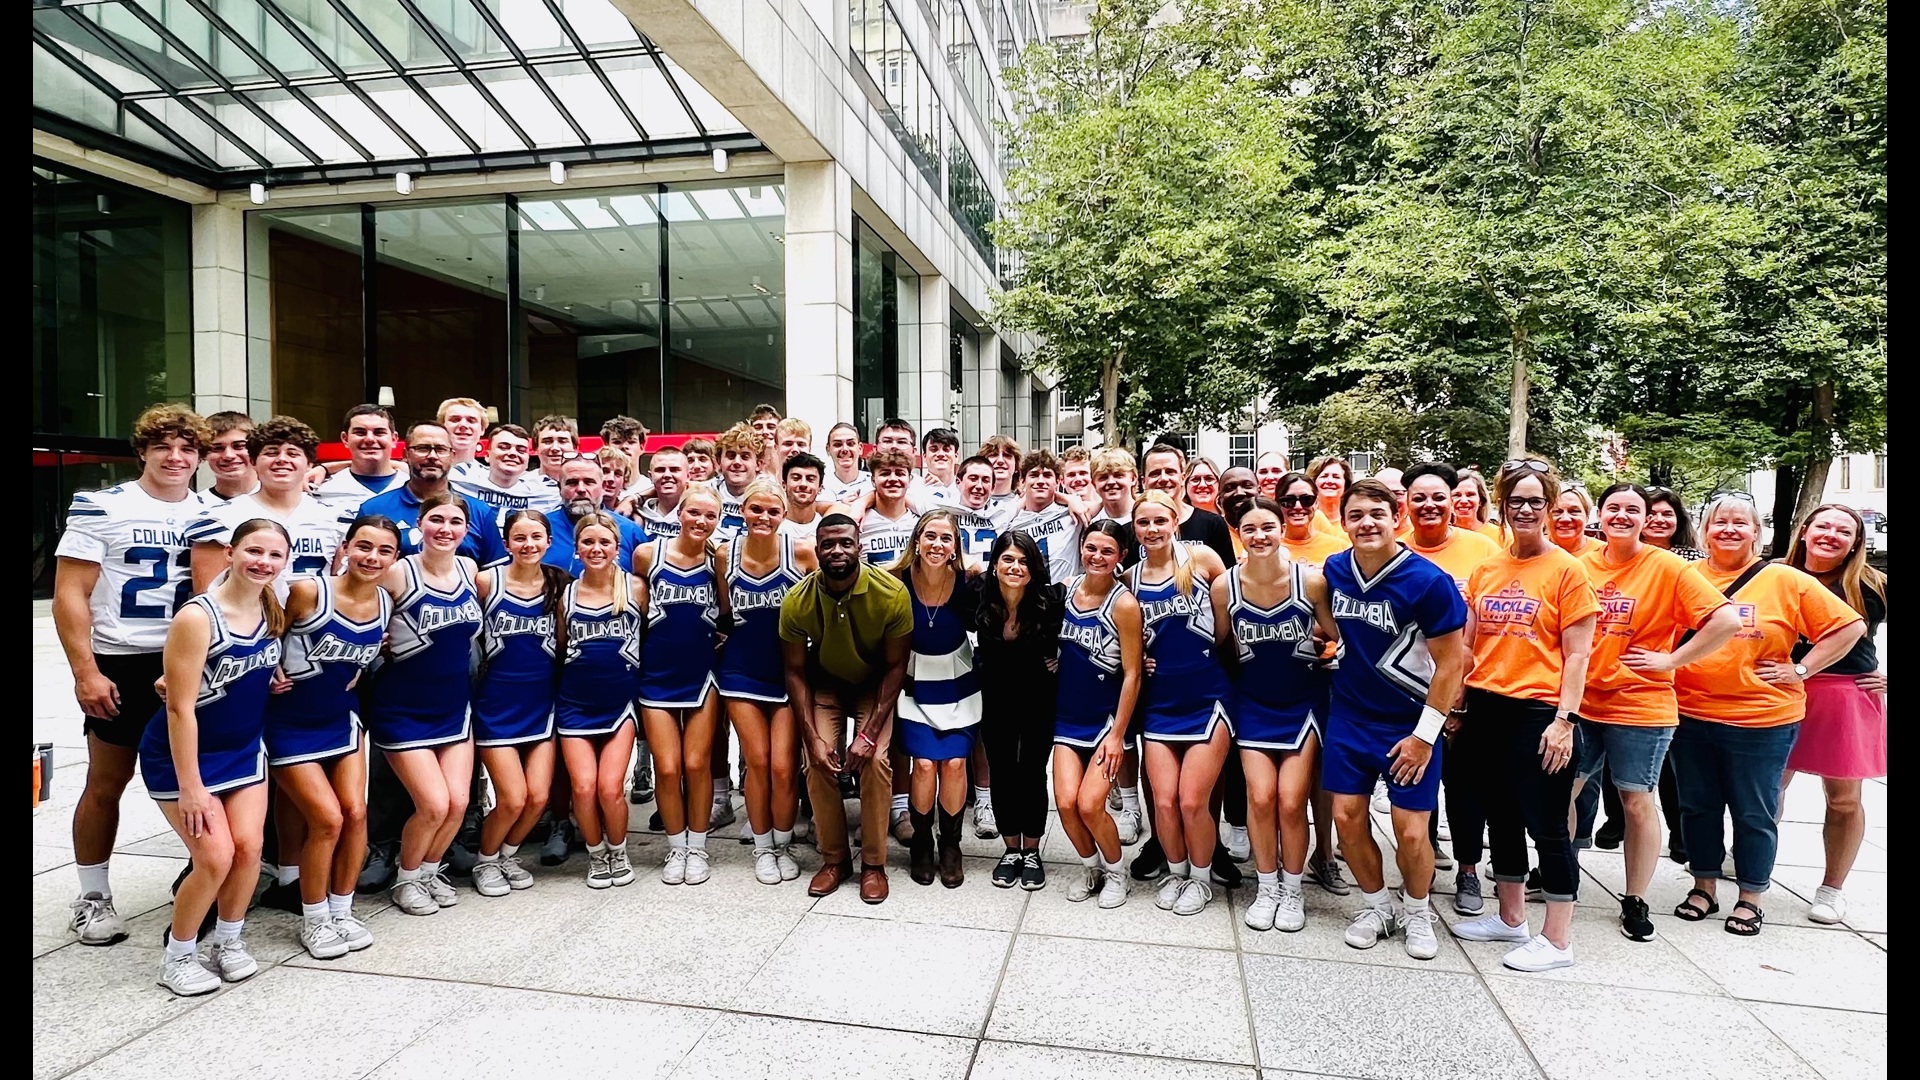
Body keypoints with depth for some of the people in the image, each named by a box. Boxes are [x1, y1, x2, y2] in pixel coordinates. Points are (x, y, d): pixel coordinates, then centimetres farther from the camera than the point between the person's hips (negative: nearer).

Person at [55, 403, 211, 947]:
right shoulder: (100, 508, -3)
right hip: (121, 666, -3)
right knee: (106, 784, 7)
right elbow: (69, 595, -6)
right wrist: (86, 672, -14)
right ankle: (93, 898, 22)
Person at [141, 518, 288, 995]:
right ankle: (177, 956, 15)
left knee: (248, 848, -1)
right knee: (215, 857, -9)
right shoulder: (198, 617, -25)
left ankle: (228, 942, 21)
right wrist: (189, 786, -21)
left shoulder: (274, 612, -5)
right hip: (184, 755, -5)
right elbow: (180, 707, -23)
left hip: (245, 750, 6)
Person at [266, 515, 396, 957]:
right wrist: (272, 672, -20)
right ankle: (313, 920, 14)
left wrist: (360, 671, 0)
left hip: (341, 719, 5)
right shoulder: (308, 591, -21)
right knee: (327, 819, -8)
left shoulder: (386, 604, -4)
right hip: (290, 723, -5)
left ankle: (342, 911, 18)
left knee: (355, 813, -2)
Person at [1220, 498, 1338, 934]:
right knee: (1260, 797, -5)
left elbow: (1339, 639, -3)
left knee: (1290, 800, -4)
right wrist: (1243, 677, 4)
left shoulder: (1311, 580, -16)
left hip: (1302, 702, -1)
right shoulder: (1224, 586, -11)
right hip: (1253, 704, 1)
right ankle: (1267, 888, 18)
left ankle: (1293, 892, 19)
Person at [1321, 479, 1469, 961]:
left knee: (1411, 832, -1)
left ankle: (1417, 912, 28)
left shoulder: (1428, 581, -18)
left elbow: (1450, 663, -13)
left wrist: (1424, 734, -13)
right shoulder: (1334, 570, -4)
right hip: (1349, 713, 4)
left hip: (1410, 721, -4)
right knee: (1347, 816, 4)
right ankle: (1376, 905, 29)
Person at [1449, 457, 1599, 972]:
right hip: (1487, 709, 6)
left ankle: (1557, 940, 16)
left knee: (1547, 823, 3)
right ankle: (1510, 918, 31)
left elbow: (1577, 655, -8)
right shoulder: (1486, 570, 9)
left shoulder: (1566, 569, -5)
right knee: (1501, 815, 16)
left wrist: (1564, 720, -14)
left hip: (1539, 712, -6)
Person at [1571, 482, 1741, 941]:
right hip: (1581, 703, 4)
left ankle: (1635, 901, 22)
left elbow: (1727, 620, -14)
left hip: (1640, 707, -3)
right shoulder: (1581, 565, 3)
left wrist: (1670, 660, -13)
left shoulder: (1667, 568, -8)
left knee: (1637, 802, 7)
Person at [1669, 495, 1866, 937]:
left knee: (1754, 813, 9)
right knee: (1697, 806, 13)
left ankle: (1750, 899, 25)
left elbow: (1850, 626, 0)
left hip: (1761, 722, -2)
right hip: (1690, 716, 2)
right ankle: (1704, 887, 28)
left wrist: (1801, 670, -4)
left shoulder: (1786, 581, -3)